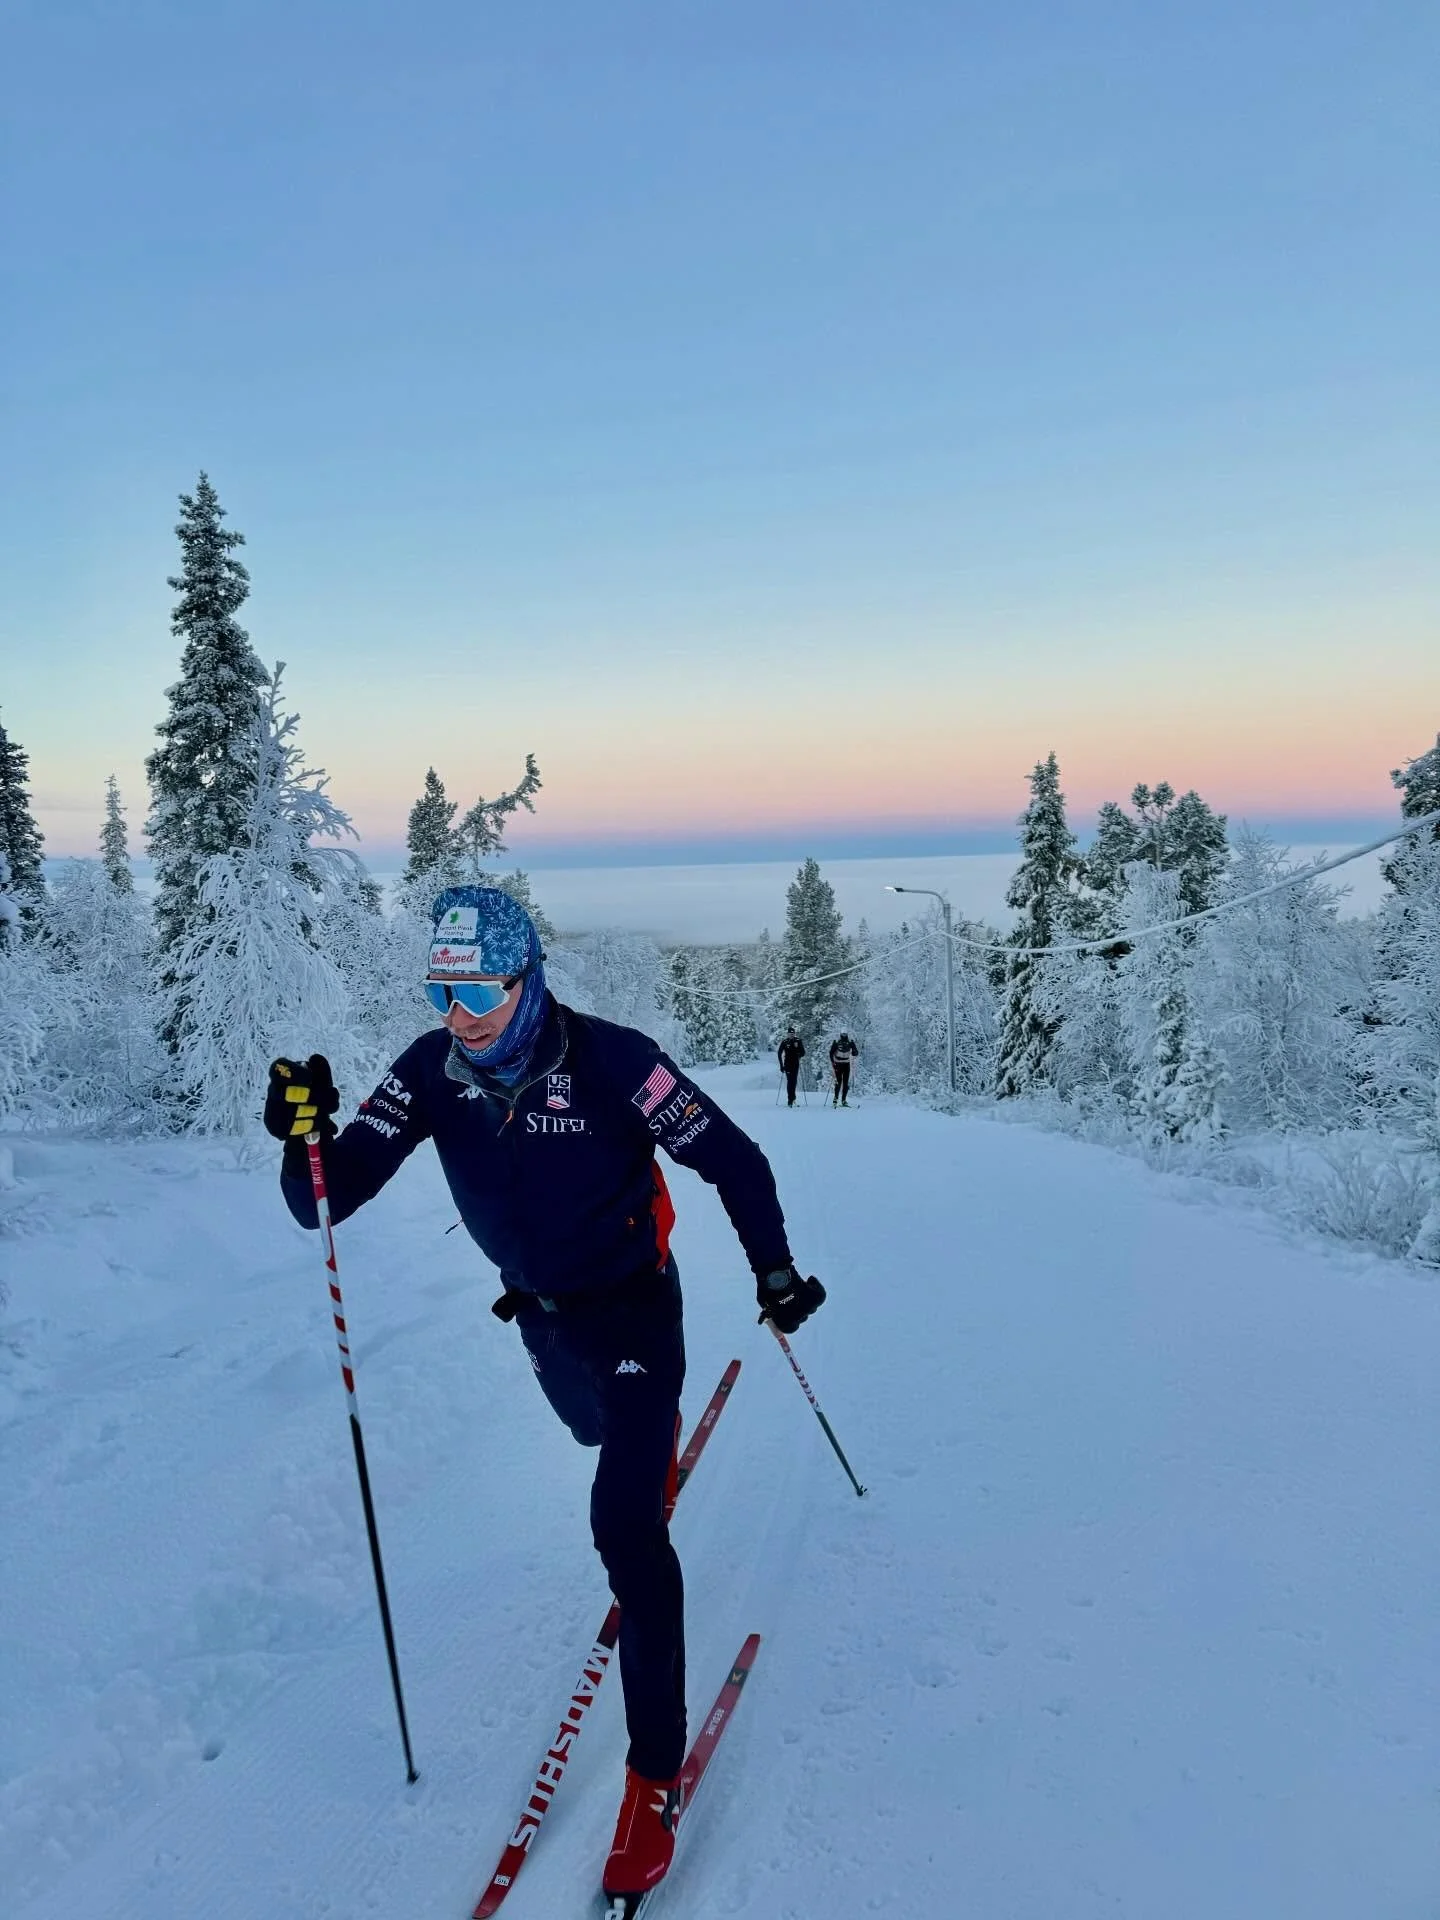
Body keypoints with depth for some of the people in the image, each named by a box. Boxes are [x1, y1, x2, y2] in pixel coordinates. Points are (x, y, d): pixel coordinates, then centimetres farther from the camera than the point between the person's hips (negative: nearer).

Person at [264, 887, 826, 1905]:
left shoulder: (610, 1060, -31)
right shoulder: (431, 1072, -19)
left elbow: (733, 1161, -20)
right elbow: (330, 1198, -22)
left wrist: (775, 1270, -13)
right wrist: (308, 1136, -43)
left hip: (633, 1308, -5)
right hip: (540, 1315, 5)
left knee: (625, 1523, -13)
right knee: (603, 1433, 32)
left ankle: (656, 1768, 3)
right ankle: (658, 1451, 70)